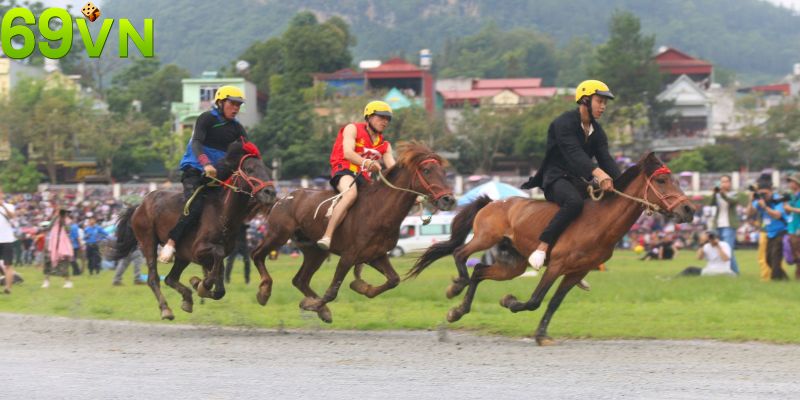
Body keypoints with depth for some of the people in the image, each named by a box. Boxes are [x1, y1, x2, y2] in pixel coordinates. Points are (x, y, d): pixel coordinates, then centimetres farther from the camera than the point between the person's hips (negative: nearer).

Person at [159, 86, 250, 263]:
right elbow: (196, 143, -20)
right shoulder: (207, 119, -6)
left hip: (218, 174, 7)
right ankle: (170, 244, -21)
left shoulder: (236, 128, 11)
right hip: (195, 170, -7)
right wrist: (206, 164, -38)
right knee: (194, 207, -25)